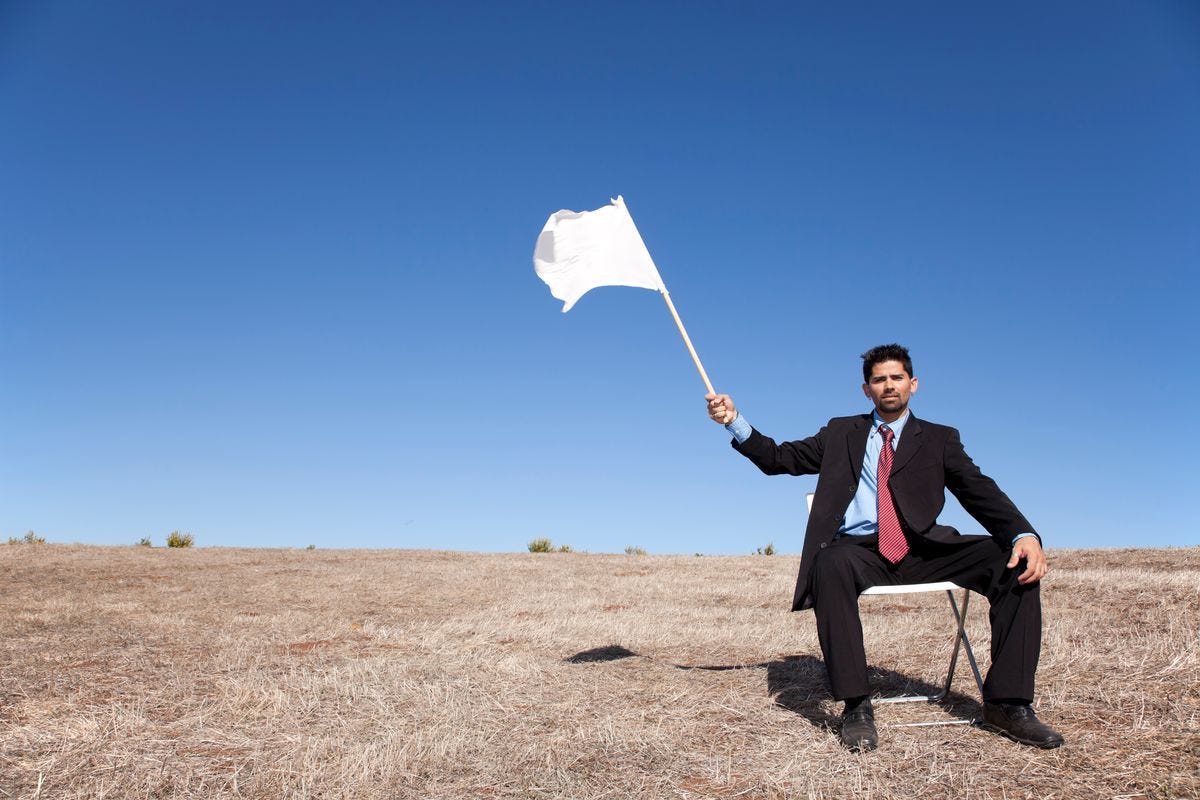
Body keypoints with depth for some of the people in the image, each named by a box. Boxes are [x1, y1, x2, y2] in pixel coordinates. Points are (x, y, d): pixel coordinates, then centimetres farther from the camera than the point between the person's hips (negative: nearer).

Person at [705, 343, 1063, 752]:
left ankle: (1007, 704, -14)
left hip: (922, 551, 2)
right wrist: (735, 421, -1)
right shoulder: (842, 433, 18)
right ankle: (855, 706, -30)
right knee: (832, 564, -38)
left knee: (1014, 564, -21)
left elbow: (981, 491, 2)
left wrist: (1024, 534, -18)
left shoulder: (939, 439, 16)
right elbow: (779, 458, 14)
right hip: (859, 550, -1)